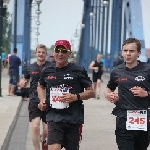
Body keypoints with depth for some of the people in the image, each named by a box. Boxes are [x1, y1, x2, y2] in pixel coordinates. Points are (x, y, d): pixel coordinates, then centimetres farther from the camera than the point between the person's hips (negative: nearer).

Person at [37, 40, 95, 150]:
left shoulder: (78, 71, -1)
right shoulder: (47, 71, 8)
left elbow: (91, 92, 1)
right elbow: (41, 87, 28)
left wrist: (76, 97, -16)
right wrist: (42, 100, 8)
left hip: (73, 119, -1)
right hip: (54, 117, 1)